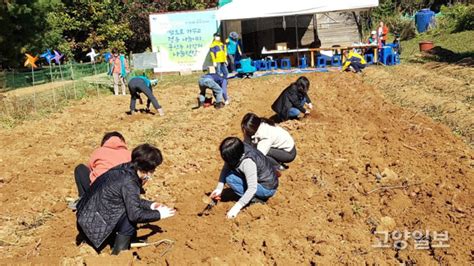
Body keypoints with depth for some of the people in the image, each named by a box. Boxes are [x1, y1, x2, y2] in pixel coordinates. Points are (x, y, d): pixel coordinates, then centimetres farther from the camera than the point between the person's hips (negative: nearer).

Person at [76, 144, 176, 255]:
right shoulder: (128, 182, -25)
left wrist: (149, 205, 11)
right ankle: (118, 254, -3)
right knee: (131, 219, -18)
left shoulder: (124, 169, 1)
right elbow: (135, 214, -25)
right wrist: (159, 214, -13)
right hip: (92, 224, -9)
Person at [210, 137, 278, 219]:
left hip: (268, 188, -9)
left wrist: (237, 207, -33)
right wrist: (219, 188, -12)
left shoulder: (248, 162, -33)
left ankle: (254, 200, -9)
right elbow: (225, 168, -4)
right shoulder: (239, 149, -12)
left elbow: (252, 188, -33)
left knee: (230, 177, -20)